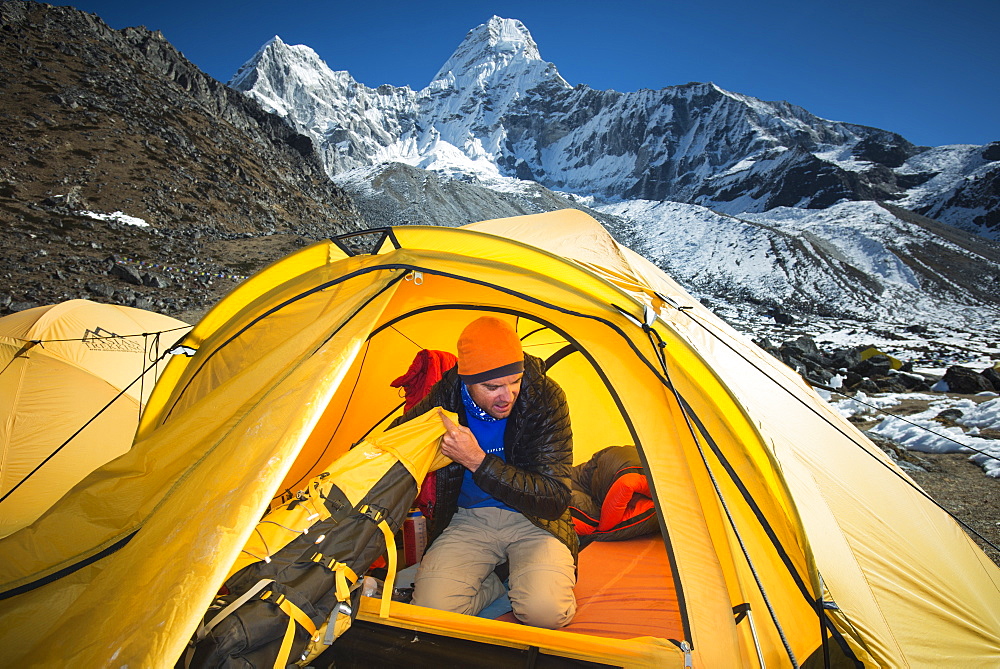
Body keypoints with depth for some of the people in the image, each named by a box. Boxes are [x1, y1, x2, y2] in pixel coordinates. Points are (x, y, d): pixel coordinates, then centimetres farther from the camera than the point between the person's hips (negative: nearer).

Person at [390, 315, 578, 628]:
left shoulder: (545, 397, -20)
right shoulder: (446, 397, -14)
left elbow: (554, 498, -21)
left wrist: (478, 461, -30)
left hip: (532, 520, -1)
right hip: (467, 520, 2)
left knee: (546, 610, -27)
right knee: (432, 609, -21)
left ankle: (527, 578, 8)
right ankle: (499, 582, 8)